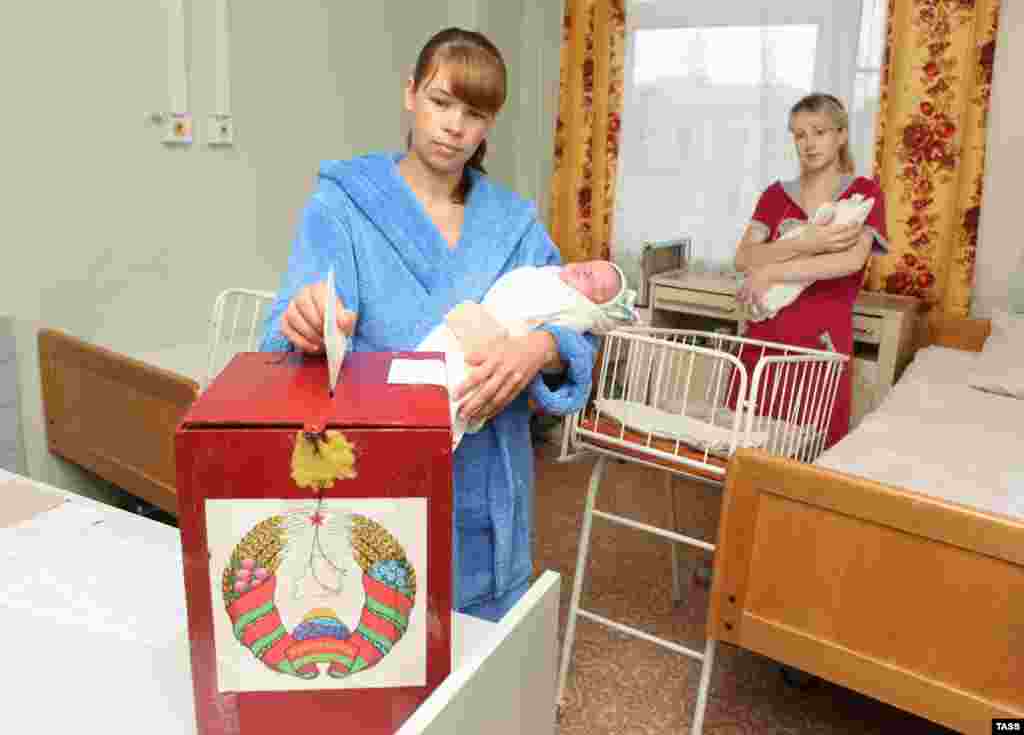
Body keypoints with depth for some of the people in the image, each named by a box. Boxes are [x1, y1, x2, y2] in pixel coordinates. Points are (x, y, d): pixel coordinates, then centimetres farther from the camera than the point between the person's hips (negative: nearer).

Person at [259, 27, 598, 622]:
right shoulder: (341, 206, -7)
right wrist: (314, 330, -40)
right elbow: (288, 344, -17)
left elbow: (578, 330, -1)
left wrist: (540, 348, -24)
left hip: (489, 490, 4)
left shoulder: (515, 221, 4)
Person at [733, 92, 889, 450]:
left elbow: (852, 260, -16)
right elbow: (743, 259, -4)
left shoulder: (864, 192, 2)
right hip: (764, 338, 3)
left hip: (822, 342, -3)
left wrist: (769, 272, -14)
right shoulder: (776, 194, 11)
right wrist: (805, 243, -18)